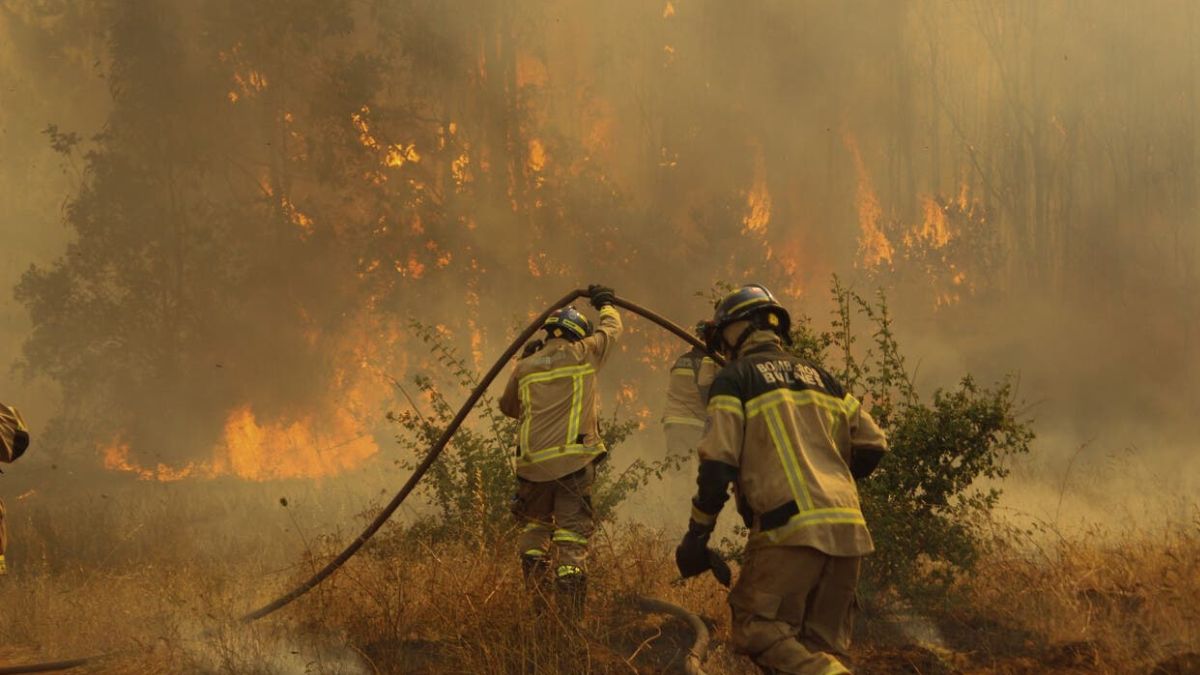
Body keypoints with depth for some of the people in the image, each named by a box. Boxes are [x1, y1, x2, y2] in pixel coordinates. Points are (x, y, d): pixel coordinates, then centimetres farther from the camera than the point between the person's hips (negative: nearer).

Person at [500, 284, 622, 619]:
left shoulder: (525, 367, 10)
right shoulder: (583, 353, 4)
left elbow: (508, 406, 27)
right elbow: (613, 328, 24)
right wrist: (605, 303, 44)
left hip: (534, 462, 3)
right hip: (574, 461, -3)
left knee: (535, 523, 22)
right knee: (572, 533, -3)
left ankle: (534, 595, 12)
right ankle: (569, 612, -9)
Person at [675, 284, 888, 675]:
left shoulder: (734, 379, 4)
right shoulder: (819, 377, 23)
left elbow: (718, 464, -5)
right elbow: (872, 446, 17)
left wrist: (696, 535, 1)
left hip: (790, 528, -6)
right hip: (848, 529, 7)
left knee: (759, 631, -6)